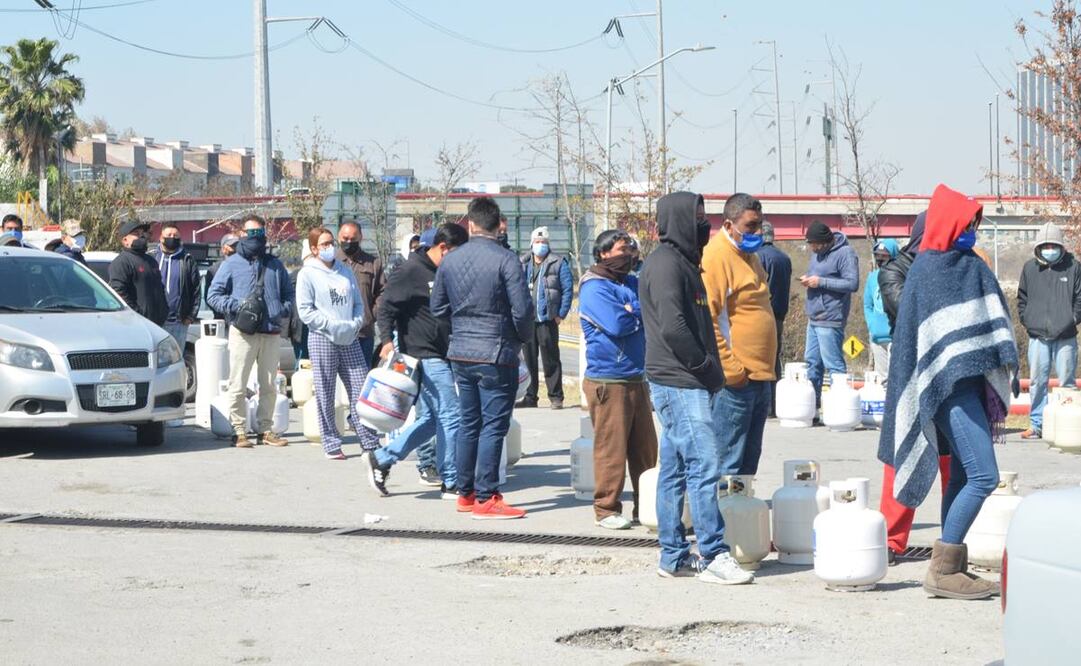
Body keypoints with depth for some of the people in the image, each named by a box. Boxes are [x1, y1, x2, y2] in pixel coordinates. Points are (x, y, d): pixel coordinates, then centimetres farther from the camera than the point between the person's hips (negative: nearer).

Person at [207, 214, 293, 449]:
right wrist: (236, 306, -12)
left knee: (269, 385, 8)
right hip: (242, 332, -4)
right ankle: (239, 430, 1)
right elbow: (213, 295, 3)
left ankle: (265, 429, 16)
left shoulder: (275, 265, 17)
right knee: (238, 385, -5)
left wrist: (283, 310, 3)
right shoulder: (232, 264, 6)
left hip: (271, 333, 4)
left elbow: (289, 294, 23)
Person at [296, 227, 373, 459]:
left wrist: (355, 323, -2)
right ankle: (331, 444, 7)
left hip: (350, 340, 4)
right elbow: (305, 311, -7)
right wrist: (333, 325, -13)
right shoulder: (307, 274, -1)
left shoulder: (345, 272, 14)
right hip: (322, 339, -4)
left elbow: (358, 303, 17)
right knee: (325, 395, 0)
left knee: (361, 388, -2)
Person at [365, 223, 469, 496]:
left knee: (431, 418, 12)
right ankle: (450, 483, 1)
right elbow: (386, 307, -15)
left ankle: (382, 459, 20)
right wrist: (387, 341, -27)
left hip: (441, 357, 9)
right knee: (451, 416, -7)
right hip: (425, 356, -9)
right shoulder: (411, 272, -12)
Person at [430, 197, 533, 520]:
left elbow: (438, 308, 12)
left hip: (460, 354, 6)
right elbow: (522, 310, -14)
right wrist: (523, 338, 5)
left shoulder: (449, 260, 5)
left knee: (468, 423, 15)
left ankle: (465, 493, 20)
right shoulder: (505, 260, -12)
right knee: (493, 425, -2)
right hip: (496, 356, -6)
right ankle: (486, 498, -2)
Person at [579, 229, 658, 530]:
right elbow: (617, 325, -20)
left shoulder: (633, 283, 16)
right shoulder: (594, 288, -8)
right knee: (611, 448, -5)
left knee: (645, 448, 9)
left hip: (637, 378, 8)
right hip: (607, 381, -8)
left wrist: (629, 312, -9)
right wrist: (639, 314, -3)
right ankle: (606, 509, 3)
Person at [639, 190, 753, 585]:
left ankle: (674, 557, 14)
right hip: (680, 385, -10)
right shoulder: (665, 264, -12)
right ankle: (713, 556, -9)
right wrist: (705, 365, -13)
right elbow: (673, 327, -21)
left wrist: (711, 368, 14)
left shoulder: (682, 262, 20)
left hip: (692, 385, 10)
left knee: (675, 471, 11)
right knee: (704, 467, -11)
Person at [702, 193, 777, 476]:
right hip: (735, 379, -10)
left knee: (749, 458, 16)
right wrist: (730, 369, -20)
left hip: (759, 376, 10)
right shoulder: (716, 256, -14)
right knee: (729, 463, -5)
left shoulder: (748, 255, 17)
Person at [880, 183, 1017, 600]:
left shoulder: (970, 266, 15)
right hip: (950, 387, -9)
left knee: (964, 476, 9)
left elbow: (992, 323, 17)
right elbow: (929, 335, -12)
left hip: (972, 384, 9)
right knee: (983, 476, -14)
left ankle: (951, 567, 14)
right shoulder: (927, 270, -8)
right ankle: (942, 569, -10)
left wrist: (1000, 374, 9)